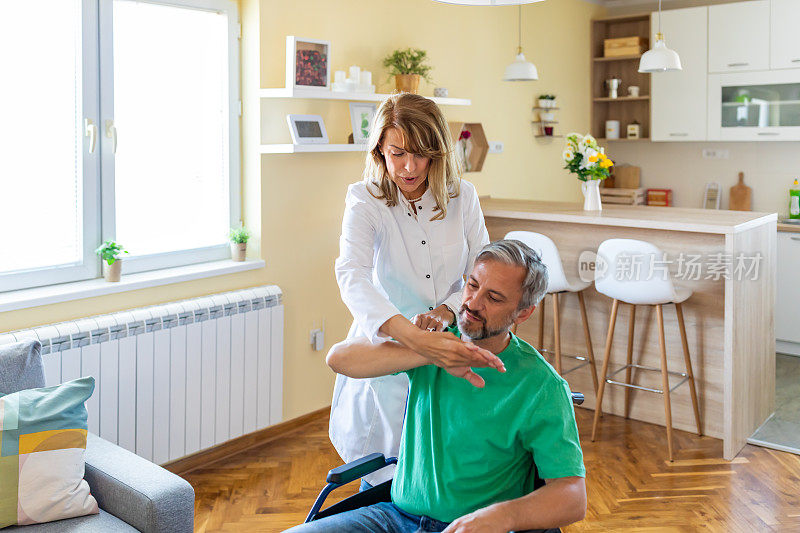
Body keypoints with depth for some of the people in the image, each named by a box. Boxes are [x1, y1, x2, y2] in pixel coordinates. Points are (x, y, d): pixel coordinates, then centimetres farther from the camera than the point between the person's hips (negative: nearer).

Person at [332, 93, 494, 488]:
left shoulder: (462, 197, -1)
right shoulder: (365, 200, -11)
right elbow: (352, 276, -29)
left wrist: (443, 313, -22)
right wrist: (412, 337, -46)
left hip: (451, 346, 2)